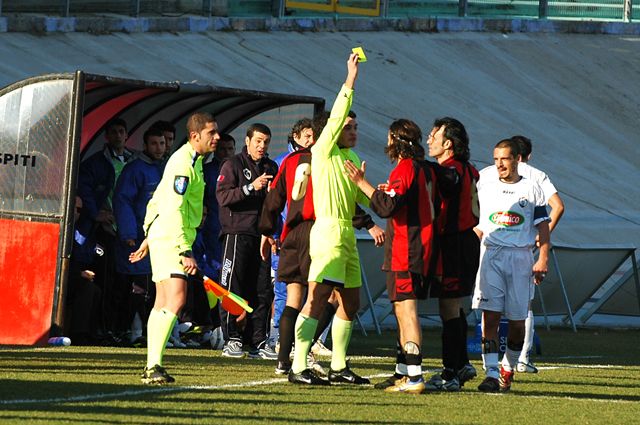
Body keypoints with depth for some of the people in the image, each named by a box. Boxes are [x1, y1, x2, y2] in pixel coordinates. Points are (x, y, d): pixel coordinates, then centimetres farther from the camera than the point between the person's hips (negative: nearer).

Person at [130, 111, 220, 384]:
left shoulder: (193, 160, 17)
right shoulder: (183, 163, -16)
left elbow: (158, 198, 25)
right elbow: (173, 210, -24)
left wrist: (148, 237, 29)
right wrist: (185, 252, -28)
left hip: (165, 237, 11)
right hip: (170, 239, -11)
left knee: (162, 304, 10)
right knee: (175, 301, -19)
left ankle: (152, 368, 13)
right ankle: (154, 365, -24)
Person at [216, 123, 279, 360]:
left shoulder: (271, 167, 18)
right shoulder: (233, 165, 0)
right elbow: (223, 196, -12)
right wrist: (251, 187, -21)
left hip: (262, 235, 5)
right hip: (237, 232, -5)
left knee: (262, 291, 2)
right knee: (233, 288, -5)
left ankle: (257, 342, 5)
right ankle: (231, 340, -3)